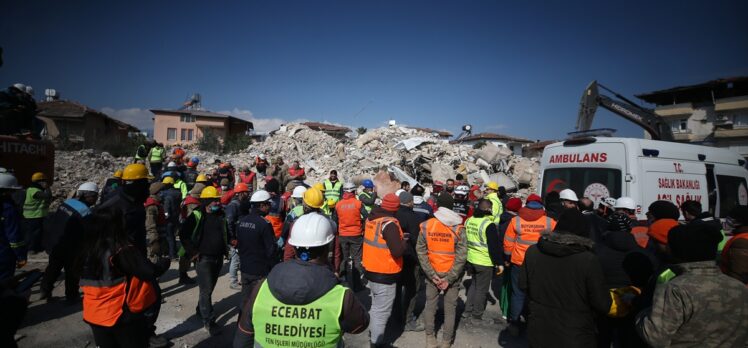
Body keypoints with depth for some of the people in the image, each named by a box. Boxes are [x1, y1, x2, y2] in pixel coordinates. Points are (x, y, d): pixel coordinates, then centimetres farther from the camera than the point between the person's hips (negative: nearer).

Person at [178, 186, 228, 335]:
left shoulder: (221, 215, 7)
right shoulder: (197, 216, -12)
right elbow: (183, 233, -12)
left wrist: (224, 248, 14)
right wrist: (193, 251, -13)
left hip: (218, 258, 6)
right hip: (204, 258, -6)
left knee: (210, 288, 17)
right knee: (206, 290, -5)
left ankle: (201, 310, 37)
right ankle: (208, 321, 4)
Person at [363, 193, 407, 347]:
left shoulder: (371, 218, 1)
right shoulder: (389, 224, -24)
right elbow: (398, 251, -30)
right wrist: (402, 242, -10)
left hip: (371, 270, 8)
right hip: (385, 275, -8)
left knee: (376, 305, 27)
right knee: (382, 311, 7)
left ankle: (373, 331, 44)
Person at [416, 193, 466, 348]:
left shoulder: (426, 225, -8)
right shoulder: (458, 228, -13)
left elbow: (421, 251, -9)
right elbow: (461, 256, -16)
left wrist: (432, 275, -6)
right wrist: (449, 278, -11)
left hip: (432, 273, 2)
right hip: (452, 274, -1)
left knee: (430, 305, 17)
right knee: (450, 308, 13)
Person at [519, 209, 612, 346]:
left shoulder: (532, 252, -10)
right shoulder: (588, 260, -20)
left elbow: (523, 285, 3)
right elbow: (602, 305, -13)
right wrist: (585, 315, 8)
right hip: (575, 336, -2)